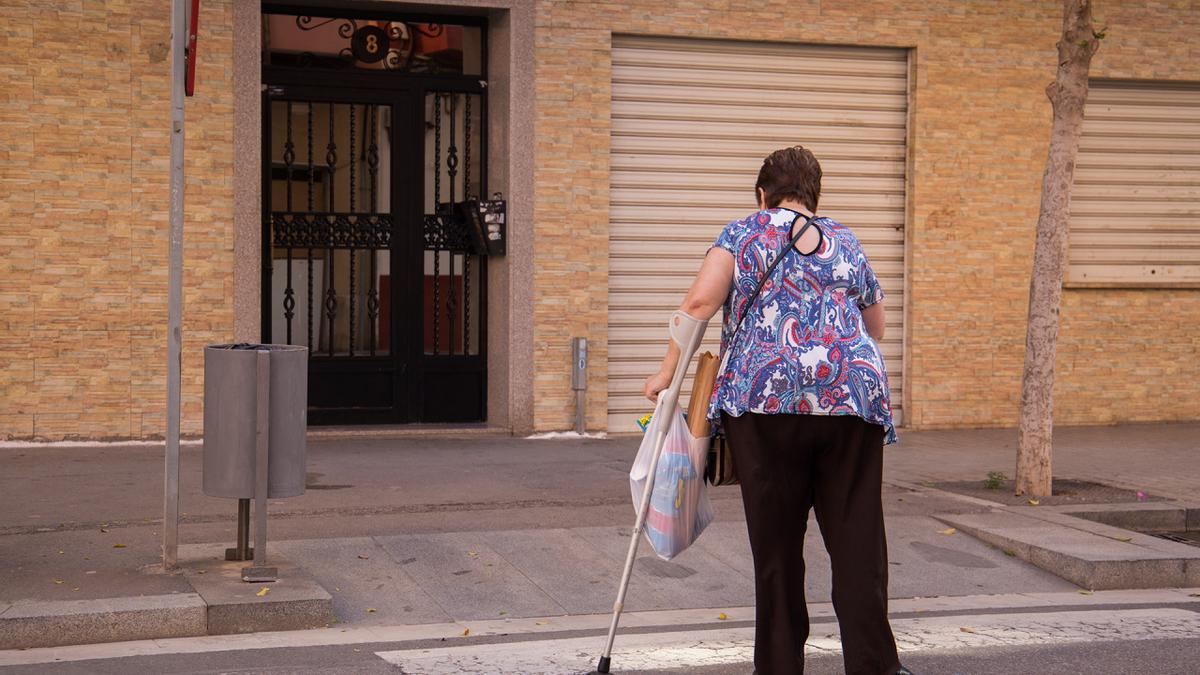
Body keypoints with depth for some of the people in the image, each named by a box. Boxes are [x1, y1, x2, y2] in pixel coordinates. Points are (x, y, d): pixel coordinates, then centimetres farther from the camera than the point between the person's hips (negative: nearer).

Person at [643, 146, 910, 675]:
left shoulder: (745, 233, 11)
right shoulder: (846, 244, 21)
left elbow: (700, 301, -3)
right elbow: (877, 329, 32)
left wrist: (667, 371, 4)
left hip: (765, 397, -2)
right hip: (853, 397, 2)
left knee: (776, 542, 4)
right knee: (856, 539, 5)